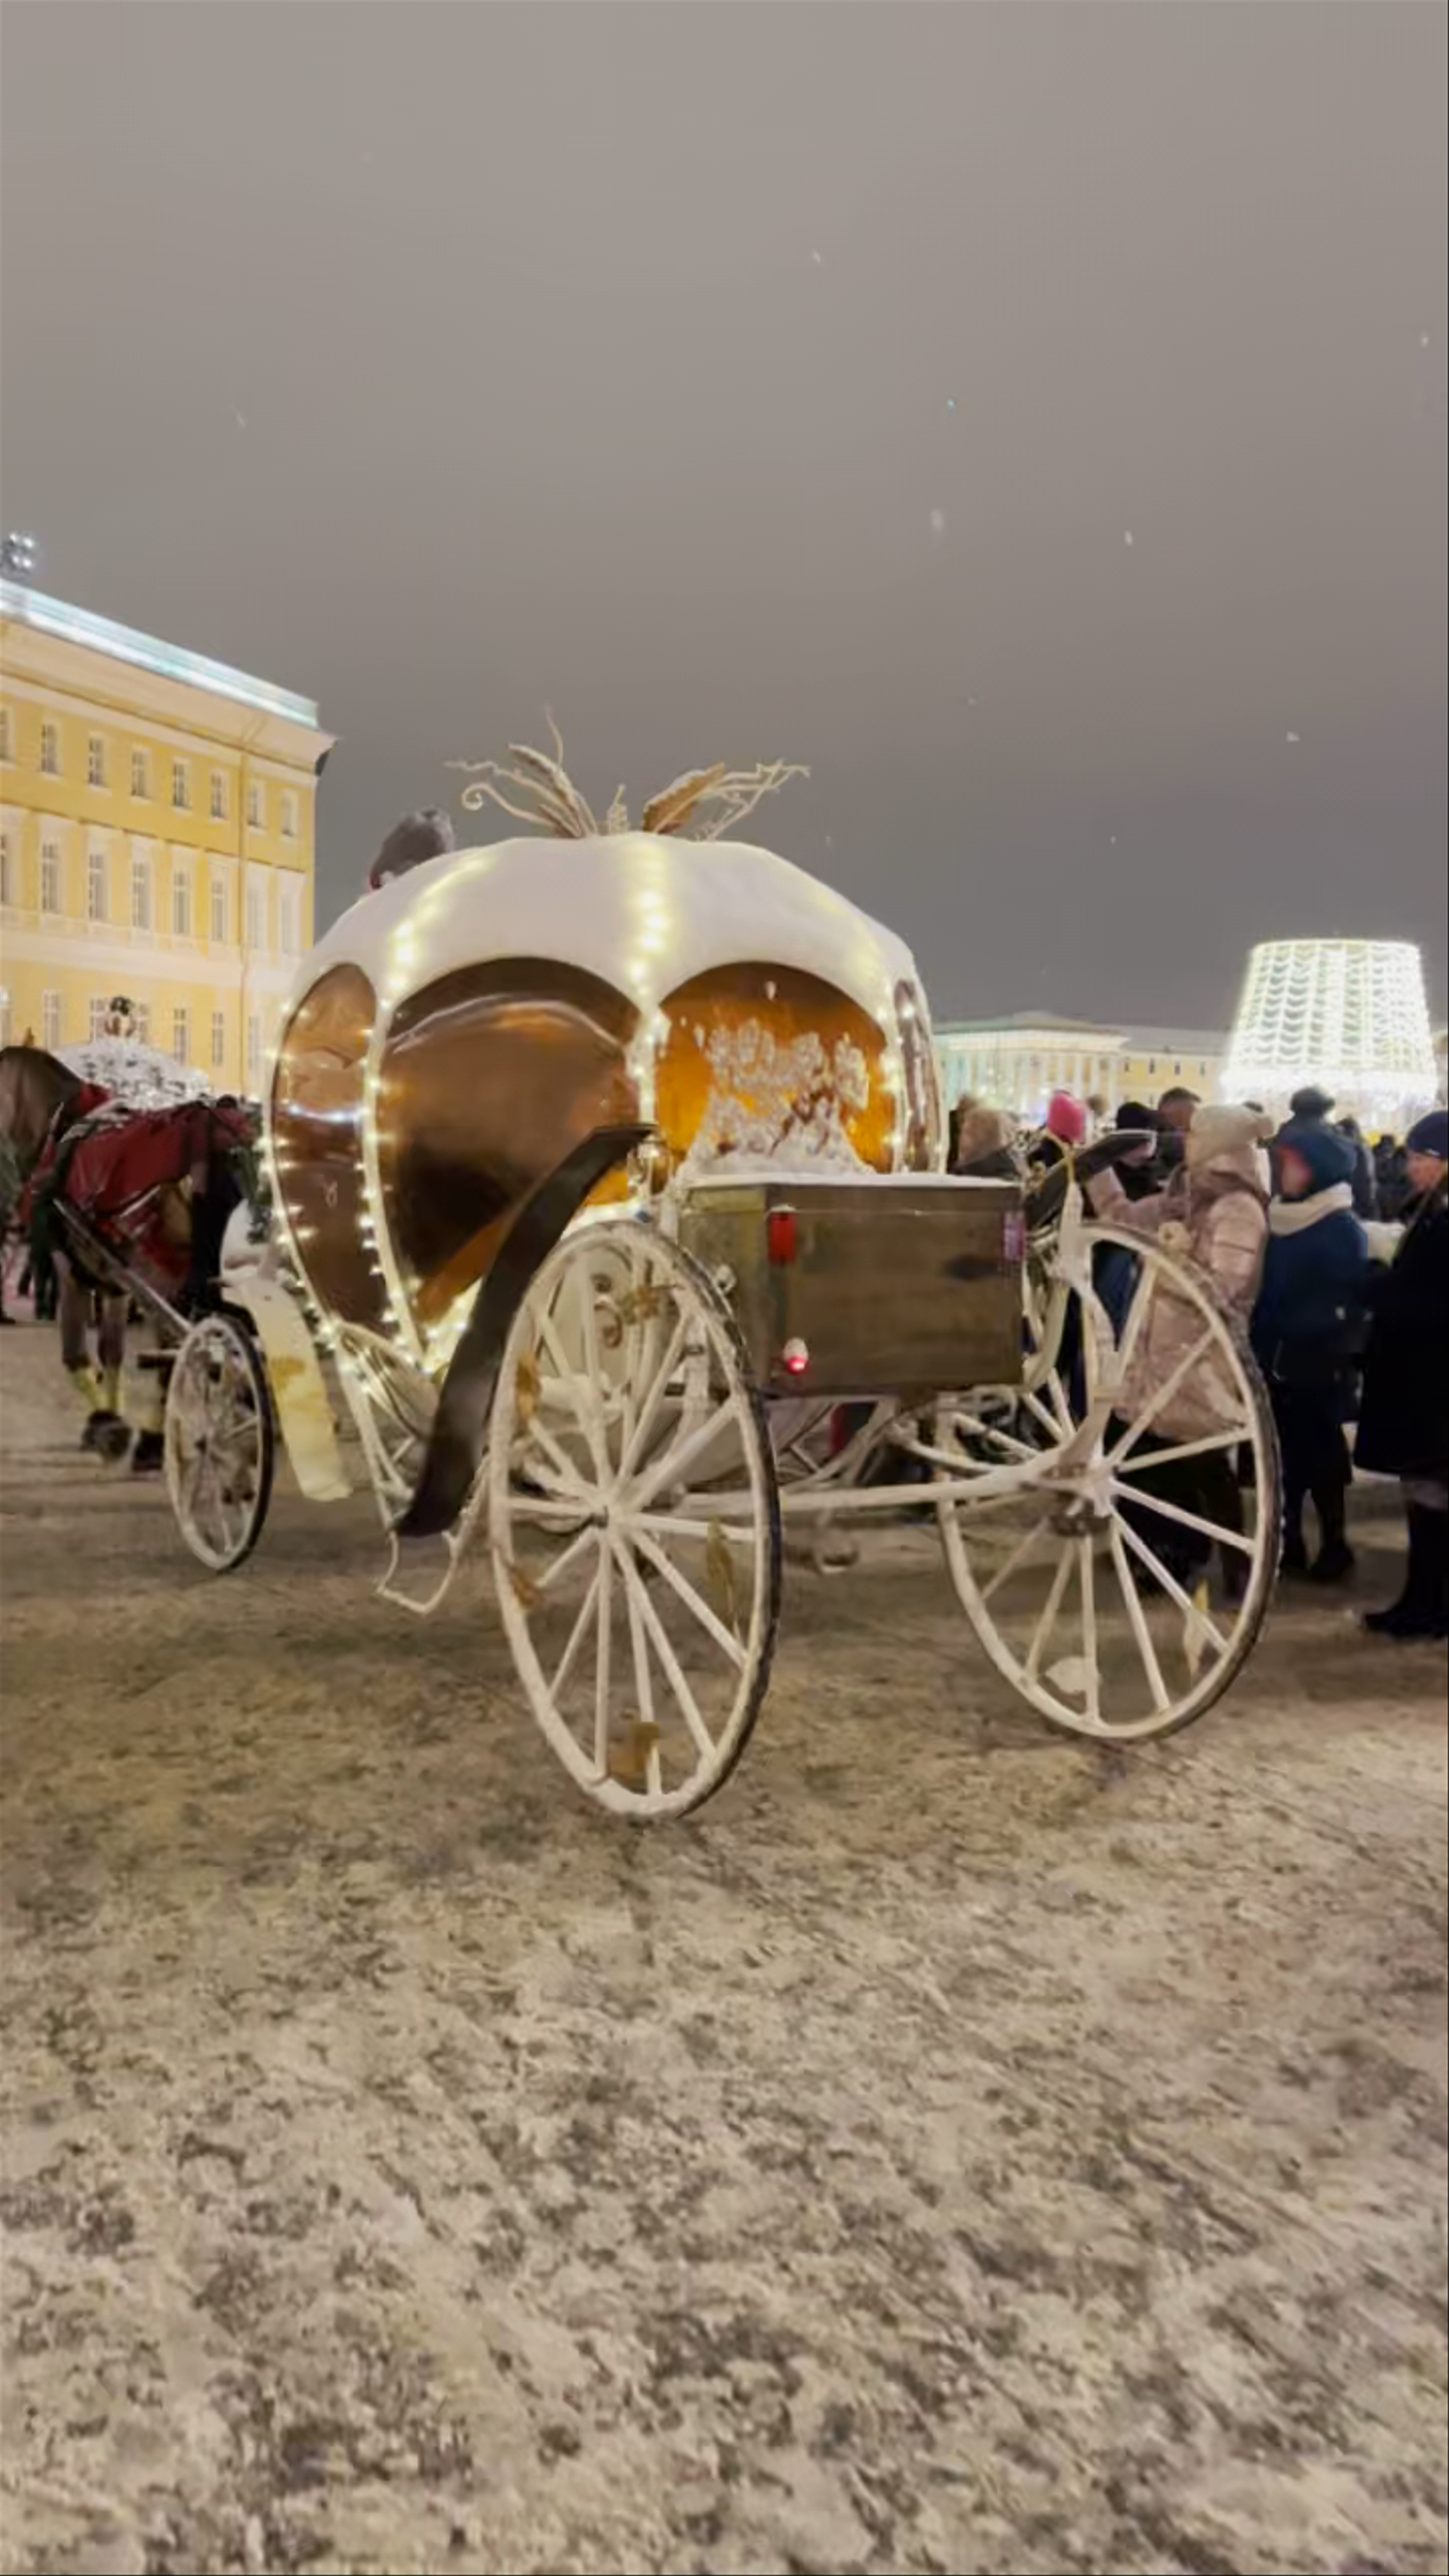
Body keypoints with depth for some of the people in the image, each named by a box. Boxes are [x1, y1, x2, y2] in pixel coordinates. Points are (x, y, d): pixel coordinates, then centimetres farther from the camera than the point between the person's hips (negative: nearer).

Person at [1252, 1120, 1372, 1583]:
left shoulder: (1344, 1230, -10)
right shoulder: (1277, 1219, 8)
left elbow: (1350, 1303, -13)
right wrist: (1257, 1346, 7)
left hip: (1317, 1366, -6)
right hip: (1275, 1361, 6)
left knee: (1319, 1454, 2)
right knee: (1284, 1452, 10)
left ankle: (1334, 1544, 14)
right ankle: (1288, 1540, 20)